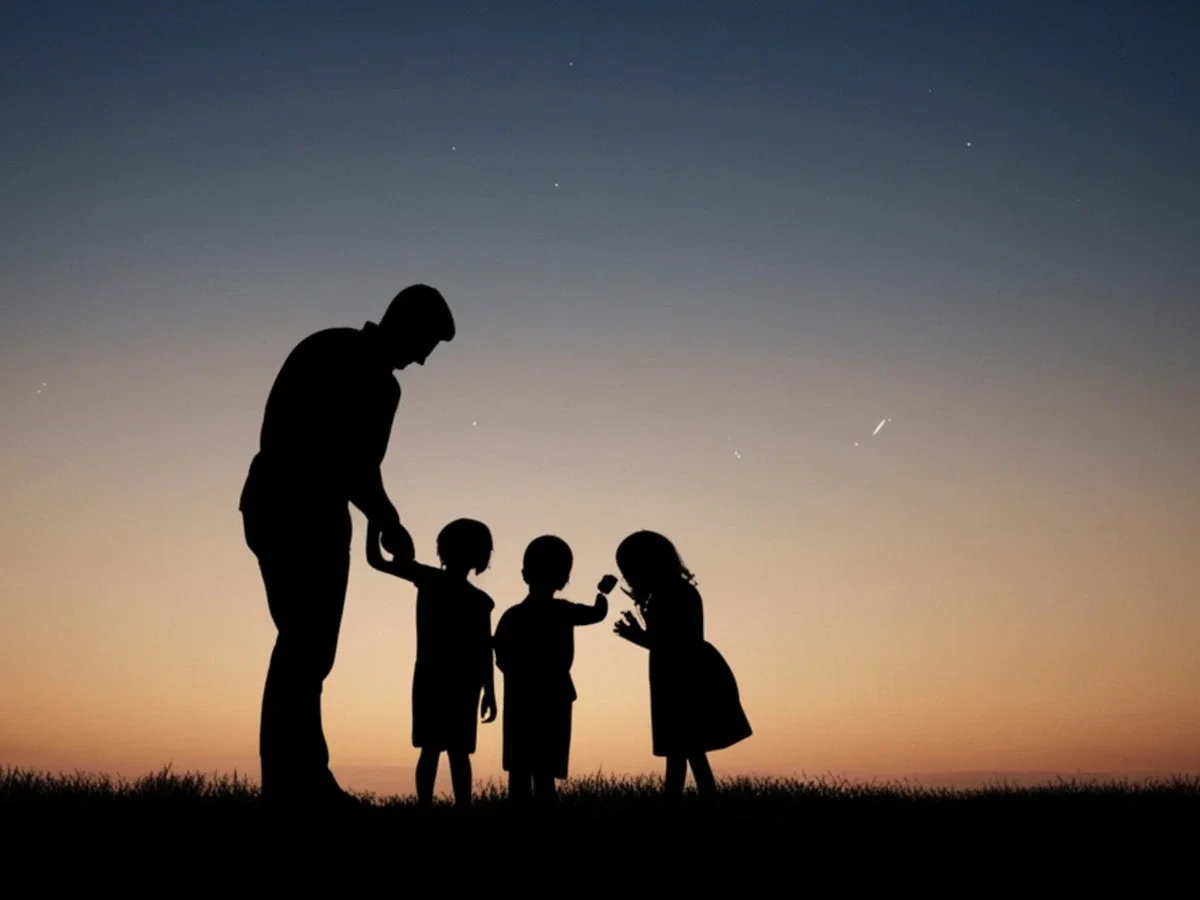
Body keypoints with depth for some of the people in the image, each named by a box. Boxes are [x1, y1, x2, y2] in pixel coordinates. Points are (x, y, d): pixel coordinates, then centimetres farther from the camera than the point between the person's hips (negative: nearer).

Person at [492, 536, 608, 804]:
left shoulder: (511, 615, 4)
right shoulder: (561, 612, -7)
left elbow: (502, 660, 3)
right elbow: (598, 612, 9)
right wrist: (602, 593, 29)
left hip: (518, 702, 4)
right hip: (552, 700, -4)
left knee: (520, 772, 10)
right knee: (544, 773, -6)